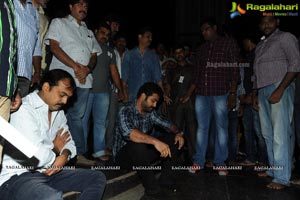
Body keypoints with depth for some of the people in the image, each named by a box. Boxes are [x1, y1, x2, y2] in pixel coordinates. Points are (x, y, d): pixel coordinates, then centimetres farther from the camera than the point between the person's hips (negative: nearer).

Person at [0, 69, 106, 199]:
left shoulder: (58, 112, 11)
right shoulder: (24, 110, -18)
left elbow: (69, 143, 16)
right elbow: (35, 157, -27)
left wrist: (64, 155, -8)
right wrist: (56, 149, -5)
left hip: (49, 172, 9)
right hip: (17, 176, -9)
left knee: (98, 178, 3)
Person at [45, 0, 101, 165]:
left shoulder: (89, 32, 25)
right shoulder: (59, 23, 9)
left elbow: (94, 56, 18)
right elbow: (54, 47, -4)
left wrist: (87, 69, -5)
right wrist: (75, 66, -12)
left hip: (84, 80, 5)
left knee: (77, 117, 9)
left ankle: (79, 153, 14)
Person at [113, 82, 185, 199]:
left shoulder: (150, 112, 0)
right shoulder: (126, 111, -21)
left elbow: (167, 124, 10)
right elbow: (128, 132, -41)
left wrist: (178, 133, -12)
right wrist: (154, 141, -53)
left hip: (143, 153, 7)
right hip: (123, 155, -6)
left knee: (172, 139, -8)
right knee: (138, 145, -39)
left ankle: (166, 183, -8)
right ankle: (152, 188, -22)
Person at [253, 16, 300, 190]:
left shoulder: (285, 37, 0)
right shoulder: (260, 44, 22)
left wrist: (280, 90, -17)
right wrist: (256, 94, 16)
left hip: (280, 88, -7)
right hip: (263, 91, 7)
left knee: (280, 134, -11)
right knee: (268, 134, 9)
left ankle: (282, 178, -8)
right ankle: (273, 169, 19)